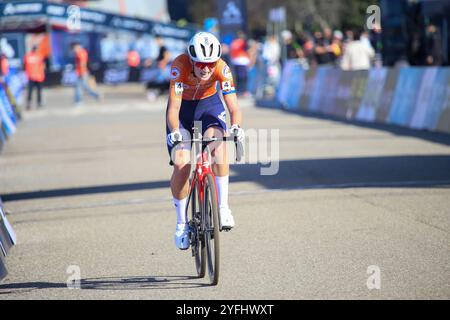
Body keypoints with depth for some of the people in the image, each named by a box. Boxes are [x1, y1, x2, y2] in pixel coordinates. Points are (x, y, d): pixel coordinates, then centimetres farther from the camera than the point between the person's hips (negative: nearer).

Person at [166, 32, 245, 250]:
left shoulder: (222, 69, -29)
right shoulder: (180, 66, -33)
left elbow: (234, 107, -33)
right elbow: (174, 107, -37)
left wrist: (236, 127, -53)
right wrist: (174, 132, -55)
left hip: (208, 104, 1)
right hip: (183, 107, -1)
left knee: (218, 143, -31)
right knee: (181, 165, -14)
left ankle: (223, 207, -23)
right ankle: (181, 224, 4)